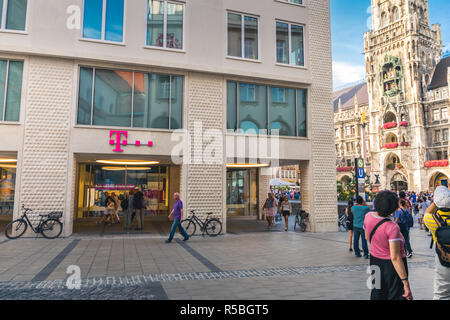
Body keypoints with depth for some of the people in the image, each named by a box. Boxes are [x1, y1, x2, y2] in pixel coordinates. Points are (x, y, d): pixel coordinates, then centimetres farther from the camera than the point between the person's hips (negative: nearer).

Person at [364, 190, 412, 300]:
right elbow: (395, 258, -28)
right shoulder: (392, 227, -29)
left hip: (375, 260, 6)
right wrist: (406, 283, -23)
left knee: (376, 295, 22)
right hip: (391, 265, -6)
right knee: (395, 296, 13)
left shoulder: (368, 217, -10)